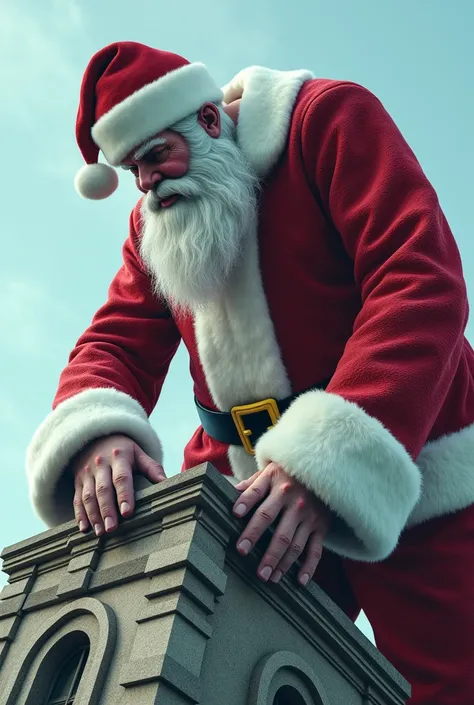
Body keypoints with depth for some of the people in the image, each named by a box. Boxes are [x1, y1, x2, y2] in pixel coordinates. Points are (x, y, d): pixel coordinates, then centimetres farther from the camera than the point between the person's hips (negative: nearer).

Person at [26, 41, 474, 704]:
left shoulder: (331, 117, -9)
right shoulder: (154, 223, 10)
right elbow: (116, 343, 2)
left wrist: (329, 460, -31)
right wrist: (97, 432, -24)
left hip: (408, 482, -4)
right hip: (263, 500, 5)